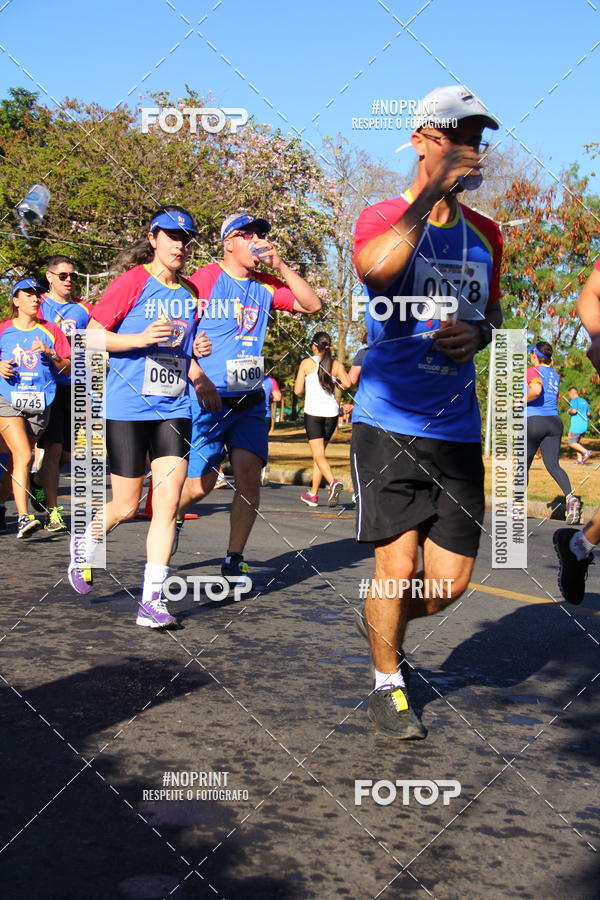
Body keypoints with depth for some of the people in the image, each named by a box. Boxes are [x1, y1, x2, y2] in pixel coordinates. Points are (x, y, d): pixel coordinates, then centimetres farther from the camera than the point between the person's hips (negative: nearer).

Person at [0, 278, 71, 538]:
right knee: (23, 456, -19)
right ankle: (23, 517, -23)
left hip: (40, 404, 3)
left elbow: (67, 368, 9)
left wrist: (51, 354, -9)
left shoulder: (51, 331, 10)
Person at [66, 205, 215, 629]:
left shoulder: (190, 293, 13)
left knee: (168, 502, -6)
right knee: (127, 505, 3)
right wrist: (141, 338, -19)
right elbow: (92, 335, -7)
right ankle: (84, 546, 36)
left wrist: (202, 382, 15)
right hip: (127, 408, -4)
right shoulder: (132, 282, -5)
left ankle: (152, 600, -1)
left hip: (174, 410, 5)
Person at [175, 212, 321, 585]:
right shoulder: (205, 279, -4)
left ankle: (234, 561, 2)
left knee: (249, 473, -9)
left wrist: (280, 266, -2)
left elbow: (312, 304, 5)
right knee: (201, 483, -3)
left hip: (251, 400, 4)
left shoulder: (266, 285, 11)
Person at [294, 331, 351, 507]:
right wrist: (334, 382, 10)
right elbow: (347, 383, -10)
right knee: (319, 453, 15)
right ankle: (313, 494, 19)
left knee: (318, 454, -6)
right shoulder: (336, 364, 6)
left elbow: (297, 391, -1)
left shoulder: (307, 363, 0)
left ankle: (333, 481, -32)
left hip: (313, 412, -4)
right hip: (331, 413, 4)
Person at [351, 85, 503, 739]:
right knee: (398, 564, -4)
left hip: (456, 429, 5)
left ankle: (380, 623, 35)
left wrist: (479, 333, 3)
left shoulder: (485, 235, 13)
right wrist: (429, 192, -26)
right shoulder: (384, 216, -2)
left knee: (450, 581, 3)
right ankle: (388, 685, 20)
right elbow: (374, 270, -26)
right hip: (387, 421, -4)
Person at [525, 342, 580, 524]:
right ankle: (570, 497, -28)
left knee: (523, 465, 10)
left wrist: (522, 400, -10)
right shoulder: (555, 374, 16)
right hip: (555, 421, 5)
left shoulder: (532, 371, -6)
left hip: (534, 421, -5)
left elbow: (536, 390, -26)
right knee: (553, 465, -2)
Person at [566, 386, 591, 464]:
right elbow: (588, 413, 19)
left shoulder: (574, 400, -8)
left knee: (571, 443, -2)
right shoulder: (584, 401, 16)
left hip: (576, 425, -8)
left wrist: (569, 411, -1)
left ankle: (586, 452, -16)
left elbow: (574, 410, -21)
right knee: (576, 442, 16)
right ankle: (580, 459, 7)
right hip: (584, 425, 8)